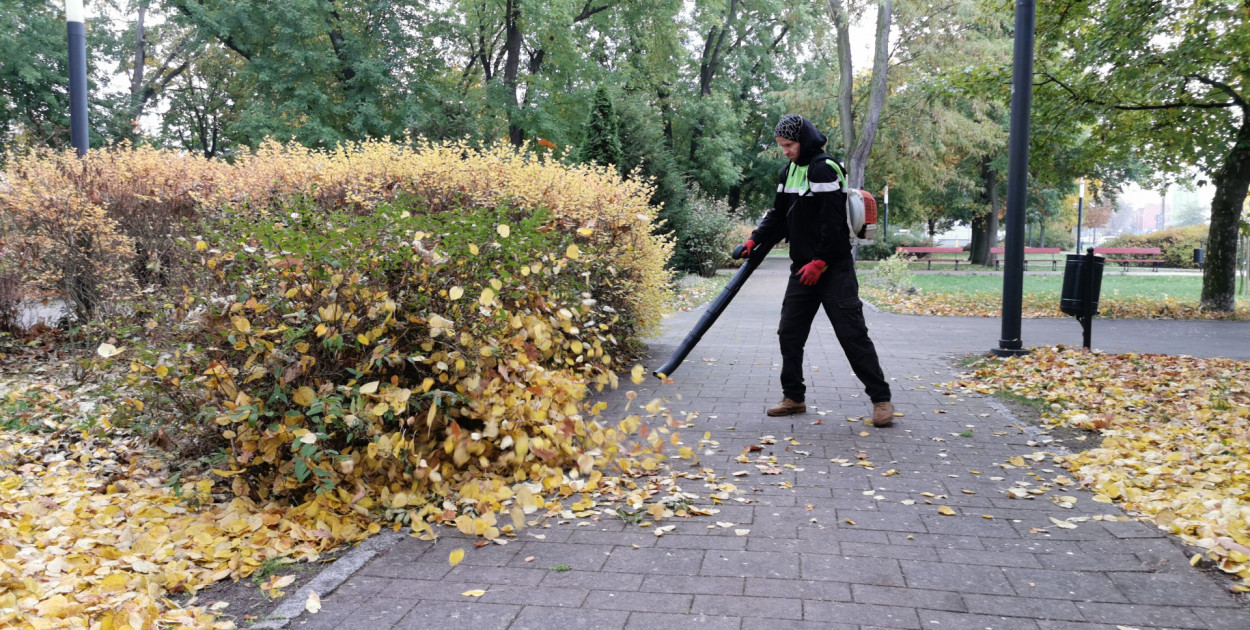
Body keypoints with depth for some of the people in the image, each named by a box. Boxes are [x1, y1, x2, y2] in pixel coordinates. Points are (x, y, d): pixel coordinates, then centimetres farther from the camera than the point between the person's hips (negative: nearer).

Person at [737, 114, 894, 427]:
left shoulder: (823, 169, -14)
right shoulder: (789, 171, 13)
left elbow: (833, 222, -20)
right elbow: (779, 215, 18)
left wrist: (820, 261, -20)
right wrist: (755, 240, 3)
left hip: (834, 269, -8)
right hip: (803, 268, 8)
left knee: (852, 333, -7)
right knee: (789, 332, 8)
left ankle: (881, 399, 2)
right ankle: (794, 397, 19)